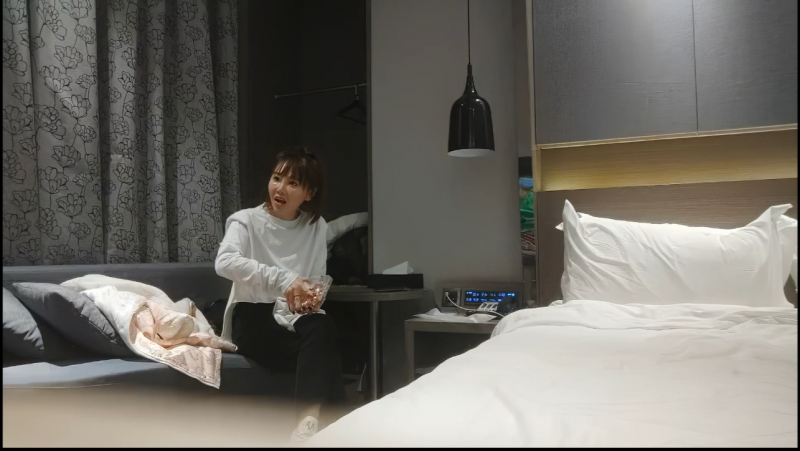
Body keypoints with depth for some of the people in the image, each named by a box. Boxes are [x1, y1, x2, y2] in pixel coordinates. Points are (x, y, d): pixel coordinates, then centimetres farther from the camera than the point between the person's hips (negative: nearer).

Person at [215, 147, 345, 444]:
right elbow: (224, 262, -24)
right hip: (253, 318, -3)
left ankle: (309, 420, -36)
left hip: (294, 317, 3)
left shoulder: (317, 228, 8)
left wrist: (312, 297, -18)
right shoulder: (246, 221, -3)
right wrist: (281, 280, -36)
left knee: (321, 328, -33)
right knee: (322, 353, -30)